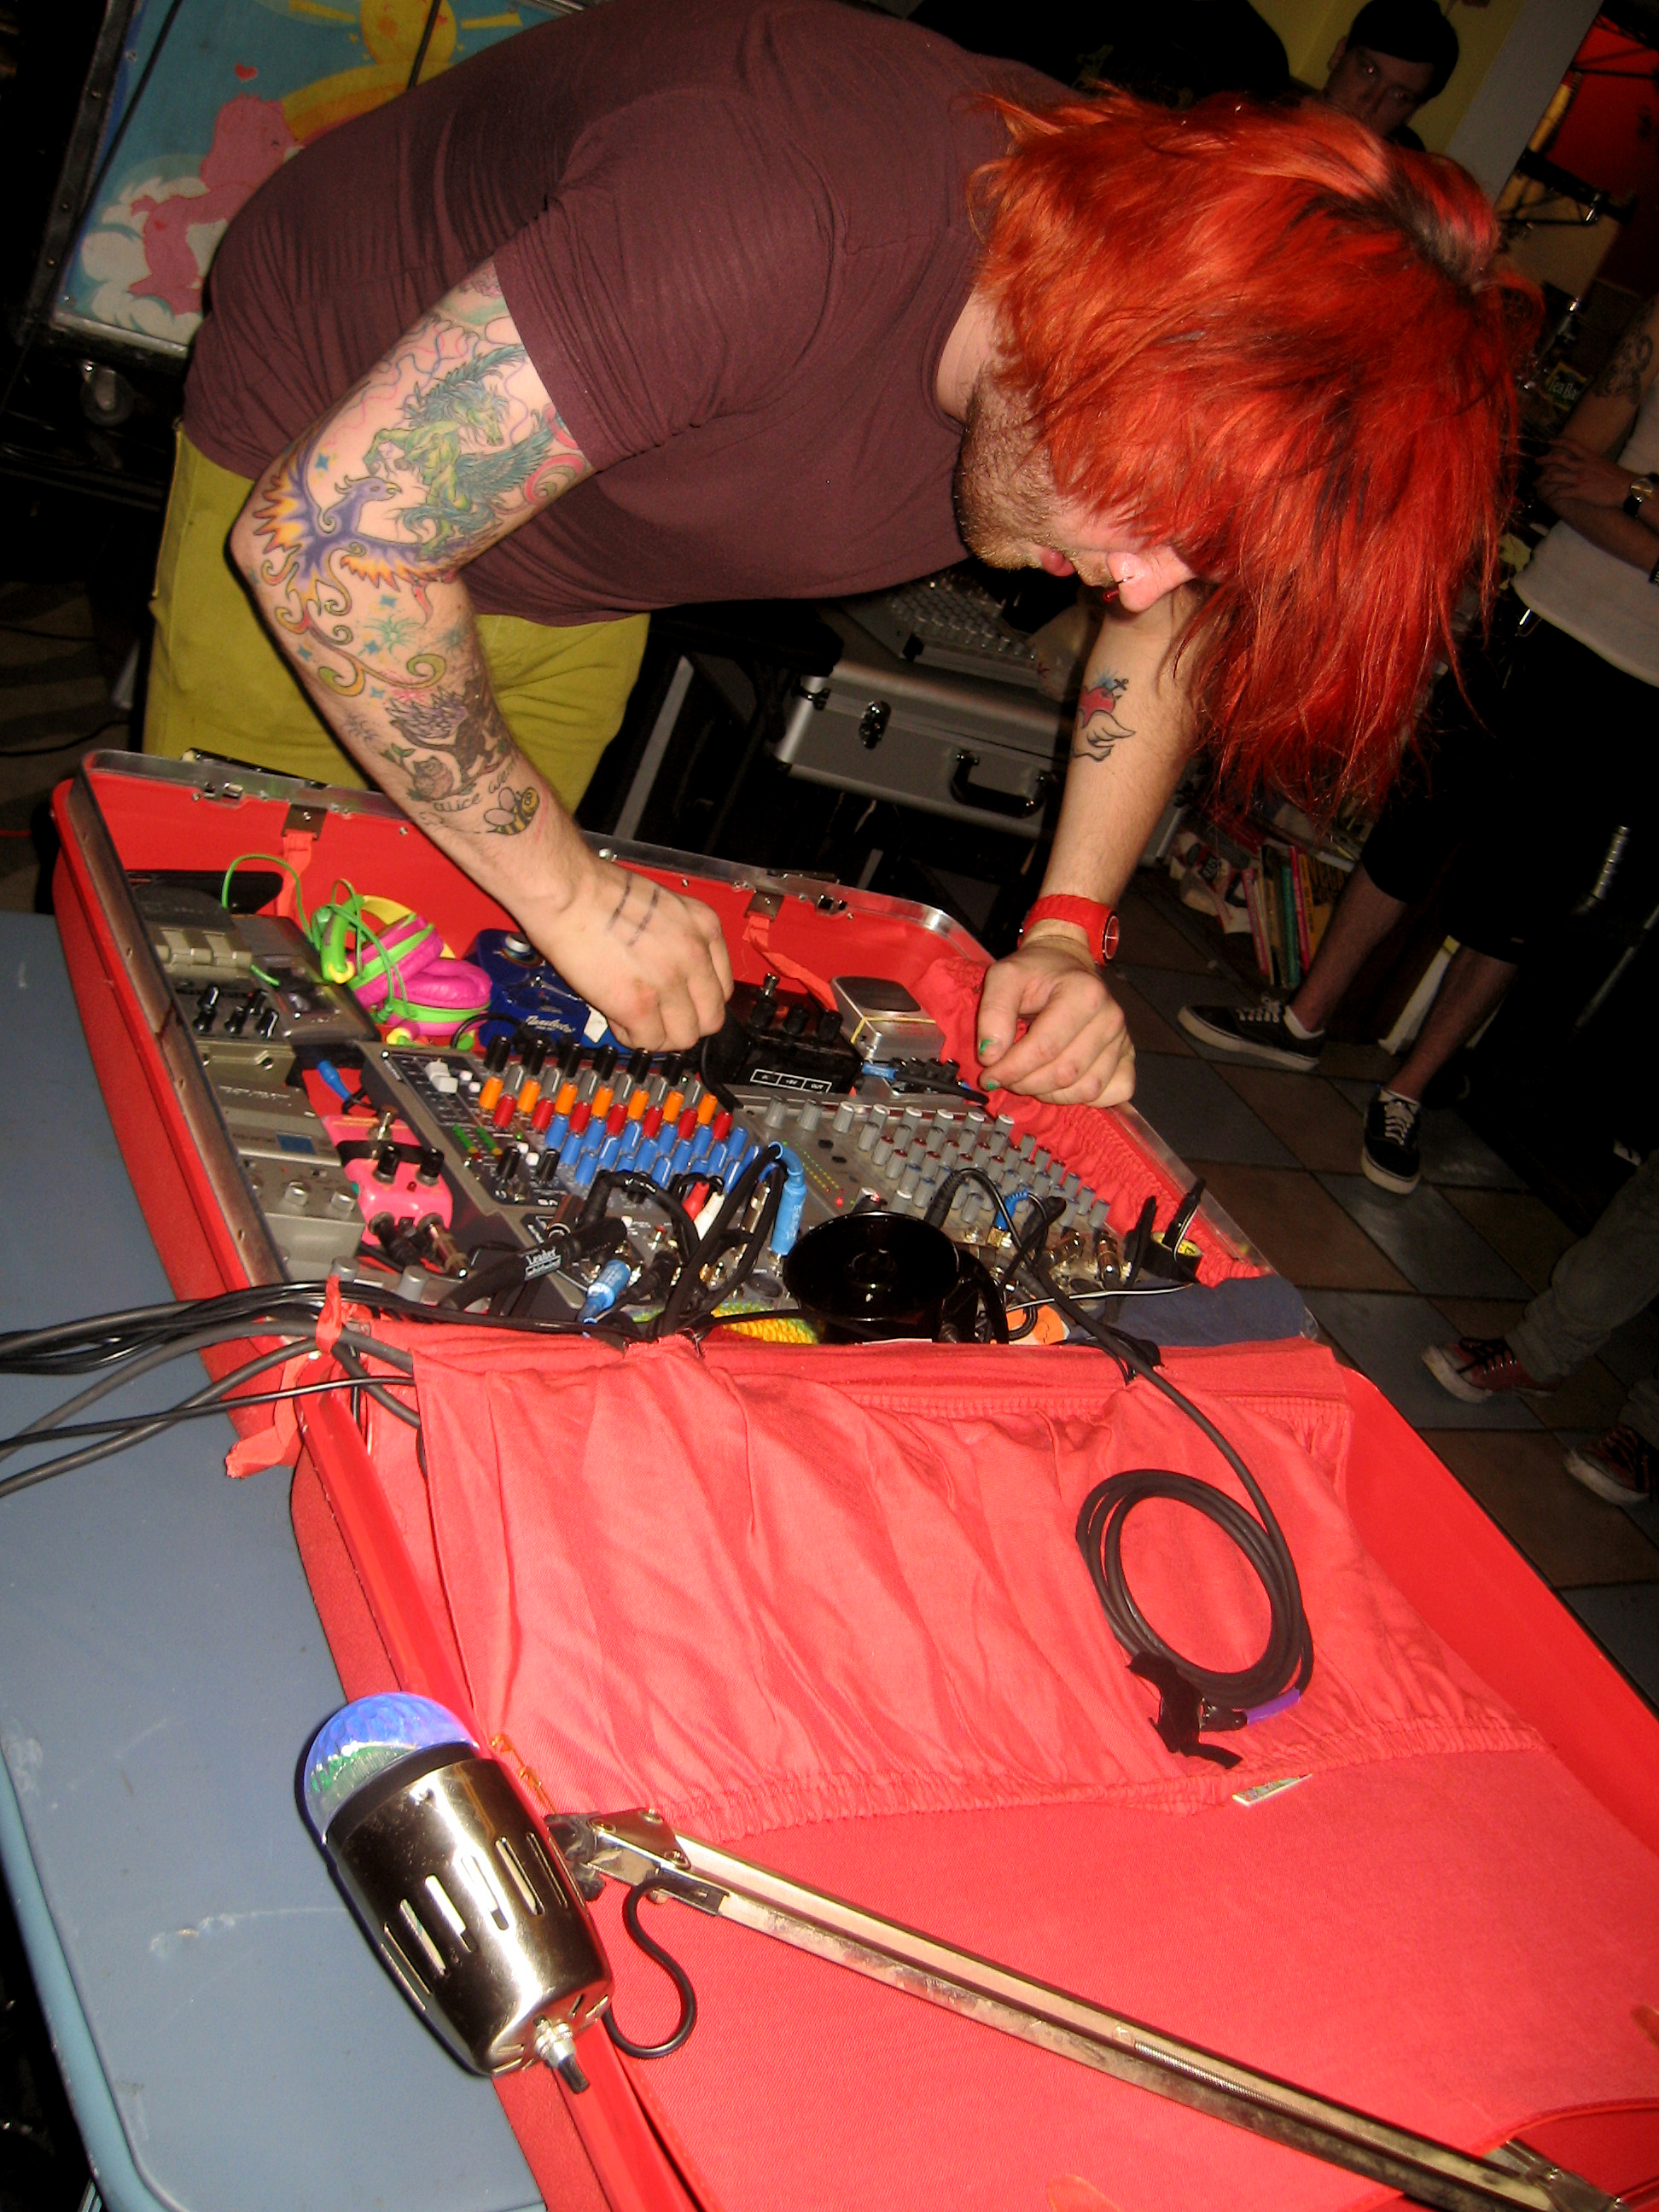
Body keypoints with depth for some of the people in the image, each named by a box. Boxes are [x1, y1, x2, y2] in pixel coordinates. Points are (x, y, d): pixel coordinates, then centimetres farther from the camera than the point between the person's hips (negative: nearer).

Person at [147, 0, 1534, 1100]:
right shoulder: (768, 233, -44)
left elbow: (1168, 624, -1)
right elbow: (324, 534, -38)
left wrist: (1068, 932, -13)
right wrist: (568, 886, -32)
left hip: (575, 597, 5)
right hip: (318, 446, -4)